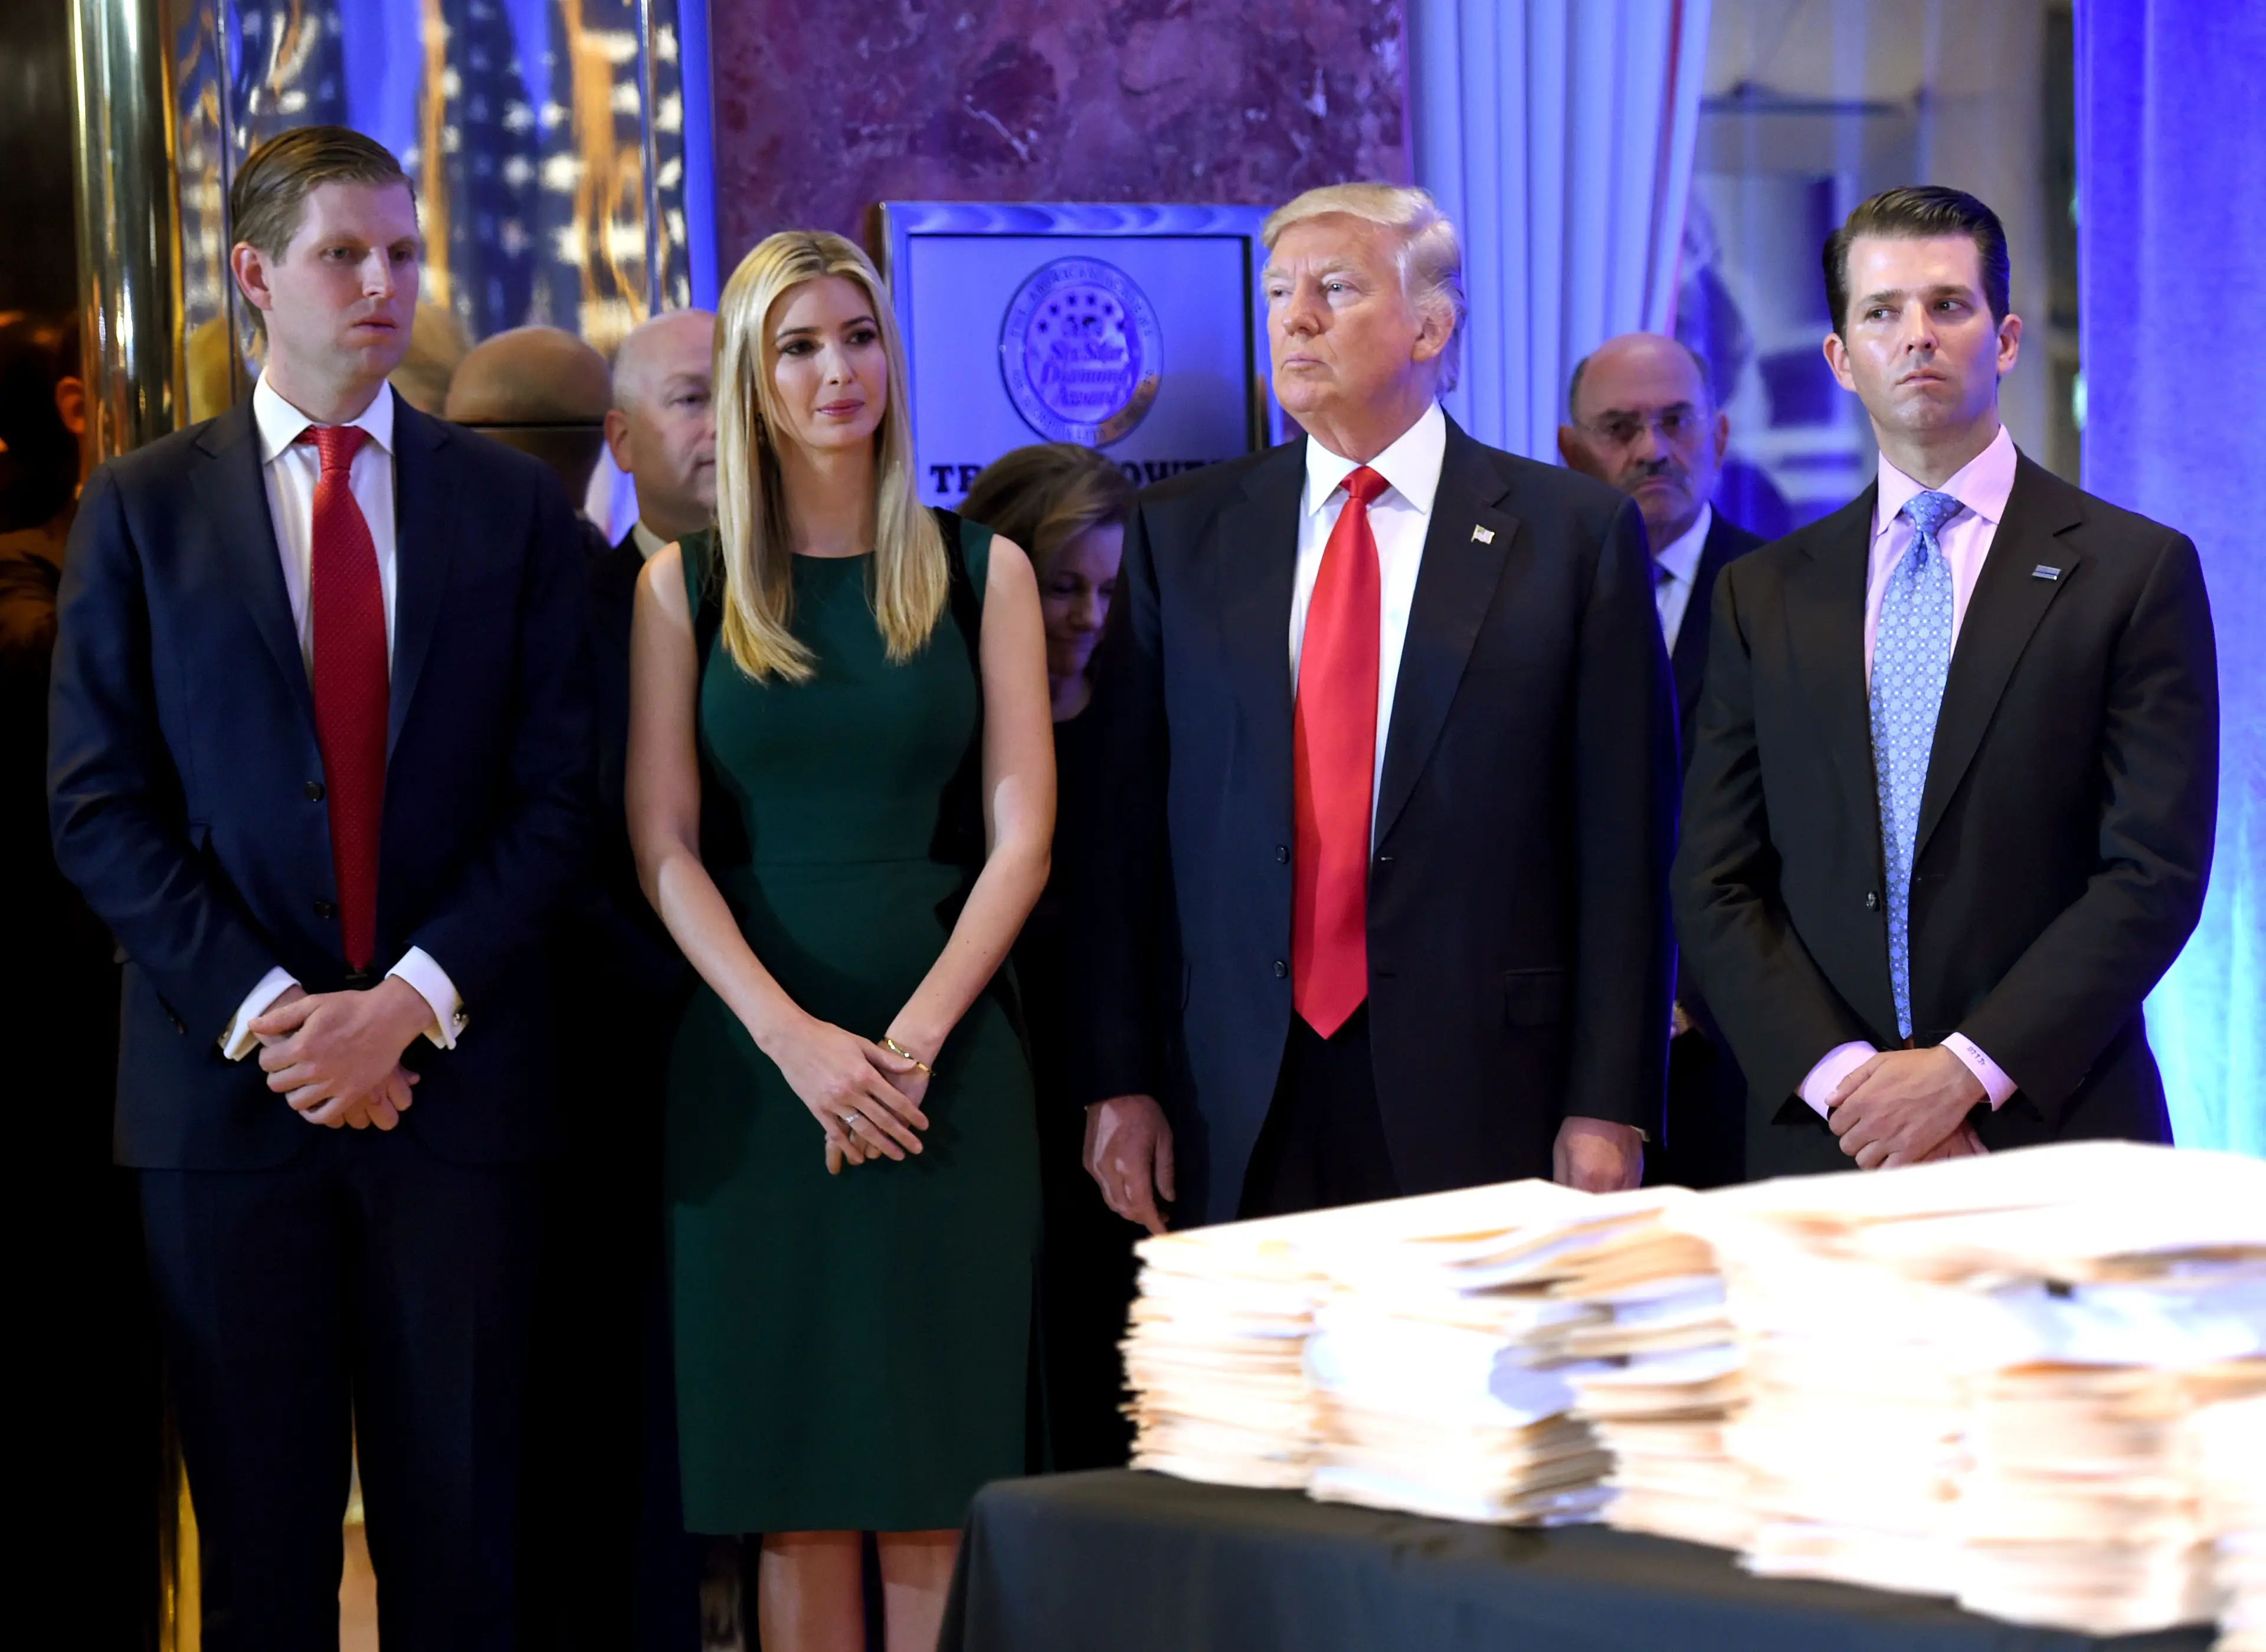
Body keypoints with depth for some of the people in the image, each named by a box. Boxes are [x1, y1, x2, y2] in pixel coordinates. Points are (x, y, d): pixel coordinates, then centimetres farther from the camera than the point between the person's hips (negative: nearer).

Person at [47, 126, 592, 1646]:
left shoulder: (515, 505, 6)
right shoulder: (142, 510, 5)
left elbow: (555, 795, 1)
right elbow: (100, 807, 0)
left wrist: (412, 1001, -11)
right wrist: (260, 1012, -11)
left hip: (455, 1069, 1)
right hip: (226, 1086, 0)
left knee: (459, 1525, 5)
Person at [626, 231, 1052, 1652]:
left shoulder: (981, 574, 7)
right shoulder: (687, 588, 7)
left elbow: (1020, 834, 1)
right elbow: (664, 846, 1)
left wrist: (911, 1040, -12)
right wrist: (794, 1037, -13)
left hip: (947, 1061, 0)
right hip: (754, 1062, 0)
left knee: (939, 1478, -1)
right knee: (793, 1488, 1)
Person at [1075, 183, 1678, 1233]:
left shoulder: (1575, 534, 2)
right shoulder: (1181, 532, 10)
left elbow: (1623, 846, -1)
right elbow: (1125, 827, 8)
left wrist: (1609, 1109, -7)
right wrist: (1117, 1081, 1)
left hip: (1481, 1102, -2)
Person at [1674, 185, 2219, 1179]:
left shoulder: (2136, 572, 1)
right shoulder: (1763, 595, 10)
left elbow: (2156, 873, -6)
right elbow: (1716, 885, 6)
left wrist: (1968, 1071, -14)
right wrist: (1838, 1076, -9)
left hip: (2054, 1133, -2)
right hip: (1820, 1140, 2)